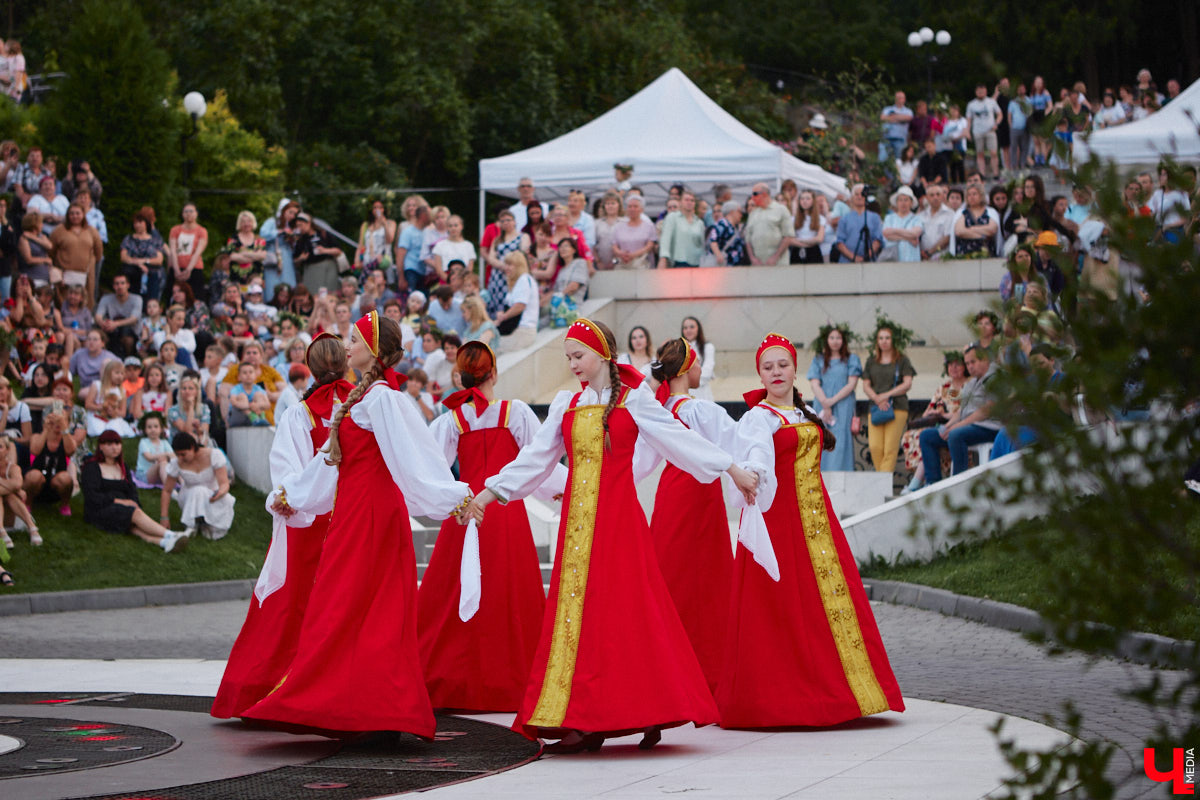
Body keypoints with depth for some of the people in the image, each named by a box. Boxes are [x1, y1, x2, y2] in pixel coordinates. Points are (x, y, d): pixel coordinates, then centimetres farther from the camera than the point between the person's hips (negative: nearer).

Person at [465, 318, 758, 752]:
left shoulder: (633, 400, 1)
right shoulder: (566, 405, 13)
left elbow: (679, 439, 1)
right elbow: (535, 457, 14)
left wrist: (733, 470, -2)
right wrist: (490, 492, 11)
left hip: (618, 517, -4)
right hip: (577, 518, 4)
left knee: (621, 610, -8)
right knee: (575, 610, -1)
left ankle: (647, 711, -3)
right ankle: (584, 723, -1)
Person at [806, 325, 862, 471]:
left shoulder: (851, 359, 10)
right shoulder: (818, 360, 15)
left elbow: (852, 384, 0)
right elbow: (815, 384, 5)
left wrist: (832, 401, -10)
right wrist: (825, 404, -10)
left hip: (843, 407, -2)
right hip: (821, 408, 2)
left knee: (839, 444, -12)